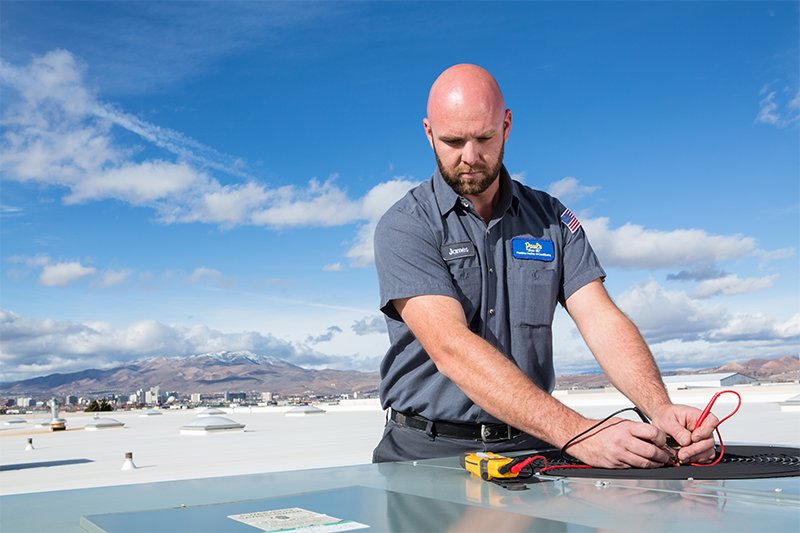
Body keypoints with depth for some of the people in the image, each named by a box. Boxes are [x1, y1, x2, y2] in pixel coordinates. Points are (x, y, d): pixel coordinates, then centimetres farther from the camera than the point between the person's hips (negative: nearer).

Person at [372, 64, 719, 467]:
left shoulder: (551, 218, 8)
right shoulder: (404, 226, -6)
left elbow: (601, 320, -1)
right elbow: (451, 348, -19)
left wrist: (661, 410, -20)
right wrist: (576, 433, -29)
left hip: (530, 447, 2)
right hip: (428, 450, -1)